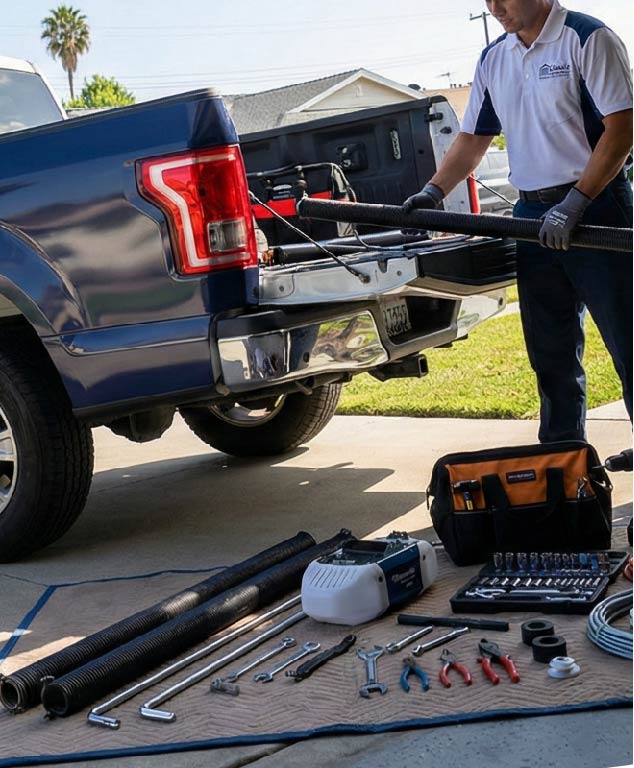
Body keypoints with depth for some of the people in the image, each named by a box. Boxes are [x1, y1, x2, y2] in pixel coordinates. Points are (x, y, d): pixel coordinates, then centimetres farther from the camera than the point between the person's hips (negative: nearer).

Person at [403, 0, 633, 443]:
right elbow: (473, 139, 19)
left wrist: (574, 203, -20)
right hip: (533, 216, 7)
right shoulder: (493, 60, 13)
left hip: (595, 210, -6)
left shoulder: (587, 38, -7)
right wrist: (434, 191, 3)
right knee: (551, 355, 12)